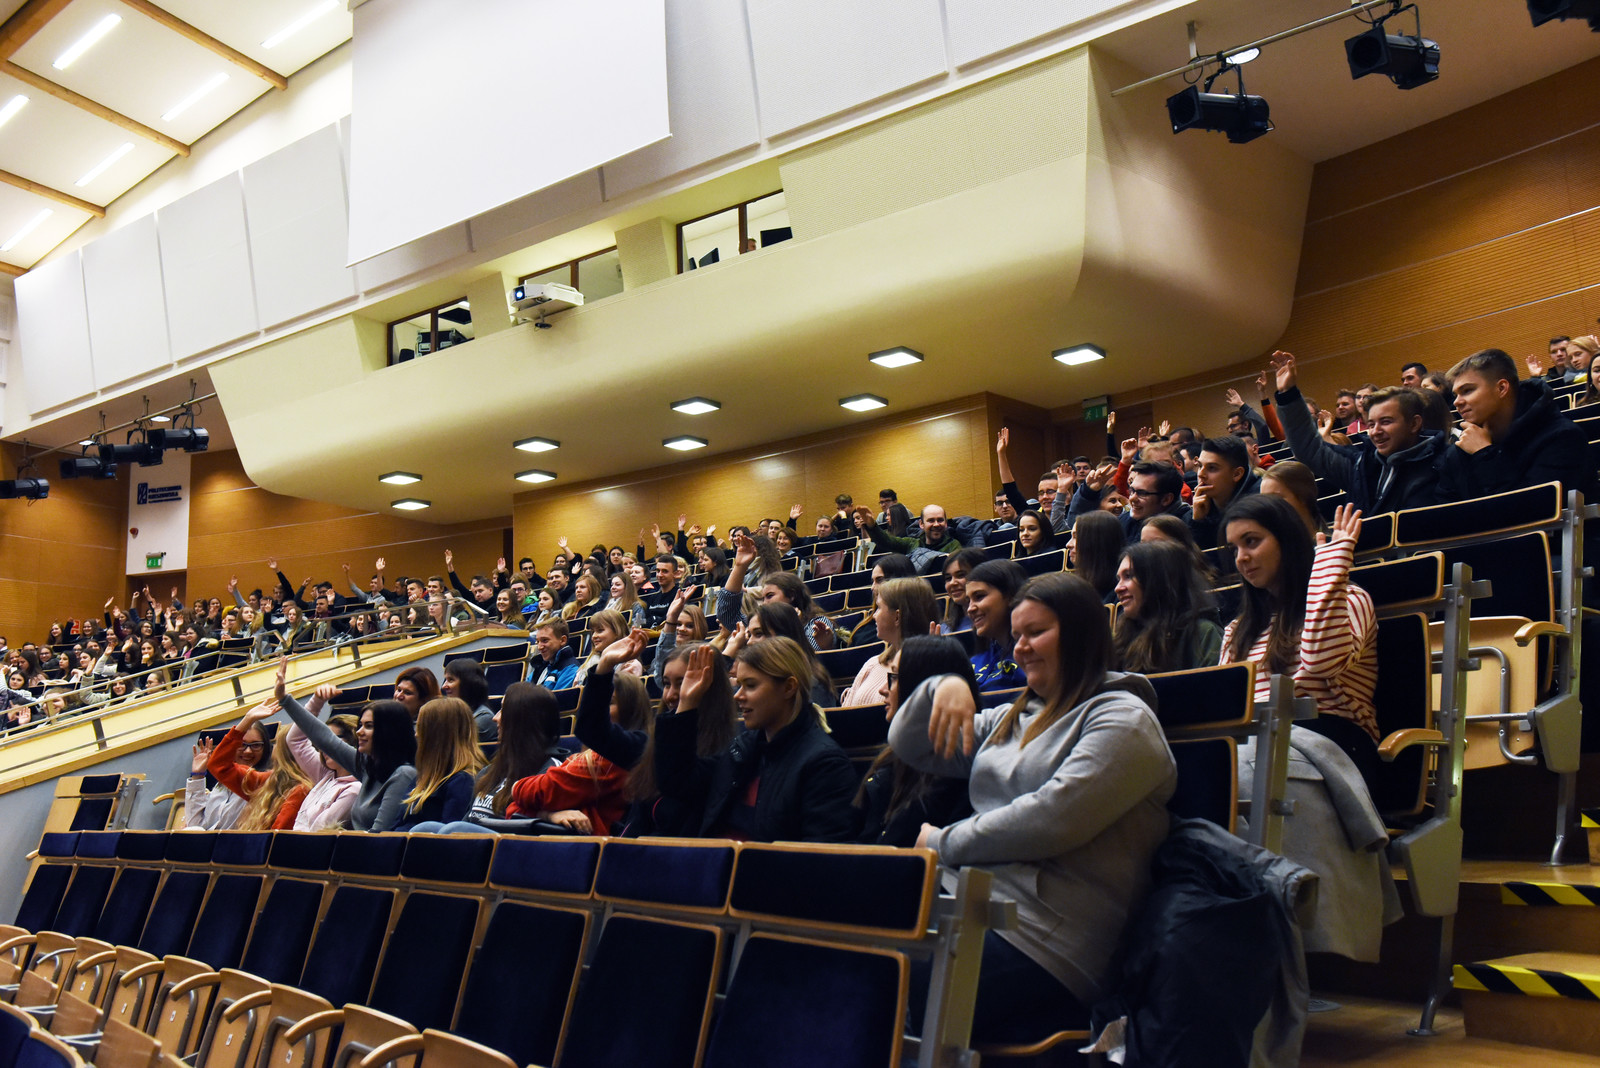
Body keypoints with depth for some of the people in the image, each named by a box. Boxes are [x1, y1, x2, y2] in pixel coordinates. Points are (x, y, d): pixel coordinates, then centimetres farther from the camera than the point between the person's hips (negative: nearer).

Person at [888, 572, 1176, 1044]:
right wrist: (942, 687, 6)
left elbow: (1050, 820, -16)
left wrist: (944, 843, -7)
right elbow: (907, 744, 26)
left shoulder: (1122, 720, -2)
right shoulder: (1015, 719, 23)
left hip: (1036, 939, -8)